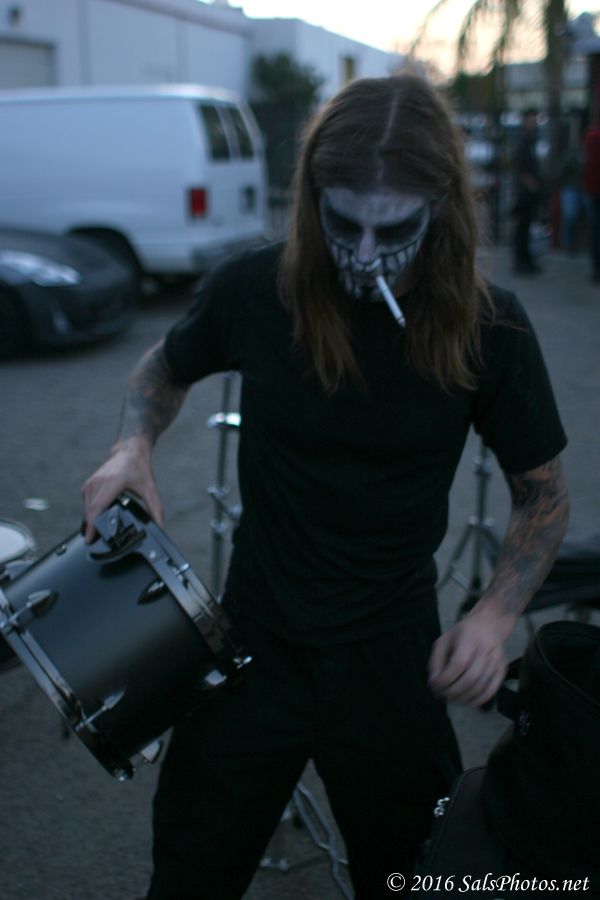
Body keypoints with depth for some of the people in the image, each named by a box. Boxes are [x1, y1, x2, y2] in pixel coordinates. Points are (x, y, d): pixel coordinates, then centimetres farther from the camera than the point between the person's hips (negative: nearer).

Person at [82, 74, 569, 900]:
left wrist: (497, 615, -17)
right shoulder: (254, 291, -14)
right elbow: (166, 367, 8)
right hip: (255, 638, 1)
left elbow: (543, 495, -1)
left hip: (391, 654, 0)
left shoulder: (486, 328, -15)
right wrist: (134, 446, -12)